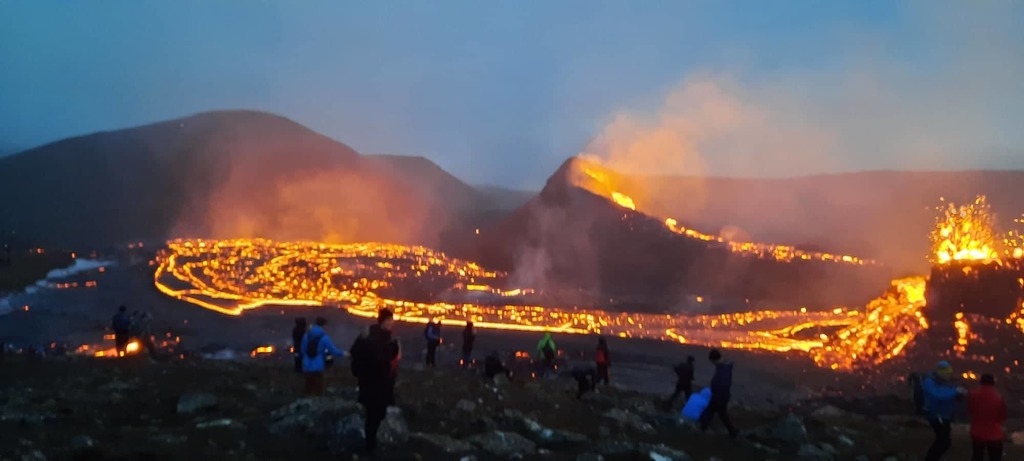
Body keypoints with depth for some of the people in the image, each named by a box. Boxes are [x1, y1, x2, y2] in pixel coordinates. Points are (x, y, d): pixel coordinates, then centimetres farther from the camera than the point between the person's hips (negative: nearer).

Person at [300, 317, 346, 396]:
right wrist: (343, 353, 7)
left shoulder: (307, 335, 1)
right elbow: (333, 350, -9)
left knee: (309, 387, 13)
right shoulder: (324, 337, -10)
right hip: (318, 366, -3)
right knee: (318, 388, 6)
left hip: (307, 366, 3)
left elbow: (303, 350, 6)